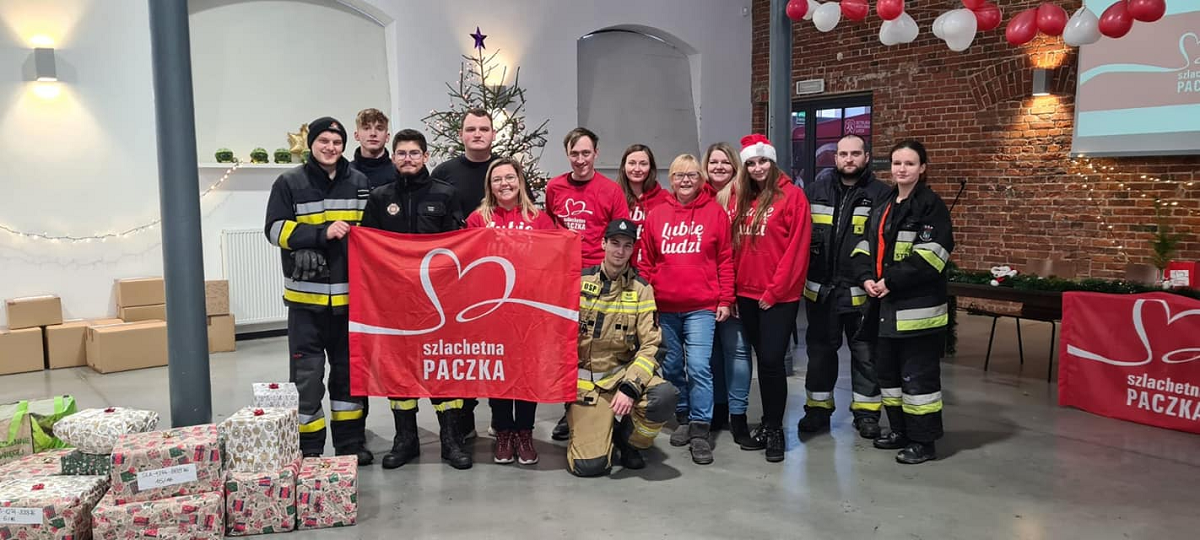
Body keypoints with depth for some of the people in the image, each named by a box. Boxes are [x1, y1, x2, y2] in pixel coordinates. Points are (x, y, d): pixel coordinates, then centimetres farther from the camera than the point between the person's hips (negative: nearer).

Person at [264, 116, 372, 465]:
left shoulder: (359, 182, 9)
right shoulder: (289, 183, -2)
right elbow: (276, 229, -8)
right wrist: (322, 233, -18)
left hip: (350, 293, 3)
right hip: (306, 294, -3)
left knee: (349, 368, 12)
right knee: (307, 372, 0)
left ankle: (350, 443, 23)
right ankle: (308, 448, 11)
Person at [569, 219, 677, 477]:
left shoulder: (641, 289, 0)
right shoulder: (579, 281, -1)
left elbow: (650, 345, -7)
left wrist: (630, 388, -20)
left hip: (623, 371, 2)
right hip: (585, 380, -1)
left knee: (664, 396, -31)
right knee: (590, 465, -16)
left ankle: (626, 437, 1)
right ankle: (587, 429, 21)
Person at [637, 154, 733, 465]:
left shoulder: (715, 213, 2)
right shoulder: (656, 215, 7)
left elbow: (725, 260, 1)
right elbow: (647, 262, 10)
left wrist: (725, 300, -3)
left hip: (701, 307, -3)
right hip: (664, 307, 3)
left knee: (699, 367, -9)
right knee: (672, 367, 11)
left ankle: (700, 430, -1)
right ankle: (683, 419, 27)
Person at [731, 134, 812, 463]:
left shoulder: (792, 196, -6)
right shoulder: (742, 199, 11)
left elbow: (796, 249, -11)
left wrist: (774, 291, -12)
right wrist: (734, 288, 6)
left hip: (779, 296, -6)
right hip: (748, 294, 6)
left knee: (771, 359, -7)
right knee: (763, 359, 12)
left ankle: (774, 429, 8)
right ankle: (768, 424, 22)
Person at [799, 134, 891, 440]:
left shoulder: (880, 194, -2)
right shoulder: (816, 190, 8)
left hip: (862, 291, -3)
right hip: (820, 288, 3)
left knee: (865, 352, 8)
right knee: (820, 349, 12)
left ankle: (866, 411, 22)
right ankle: (818, 408, 25)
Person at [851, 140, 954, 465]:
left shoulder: (931, 205, -8)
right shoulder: (883, 206, 16)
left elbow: (929, 256, -18)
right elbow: (866, 246, 13)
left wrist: (892, 281, -19)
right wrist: (866, 278, -5)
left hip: (917, 307, -8)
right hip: (885, 305, 8)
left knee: (919, 374, -3)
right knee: (887, 370, 16)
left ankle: (923, 441, 8)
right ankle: (900, 429, 30)